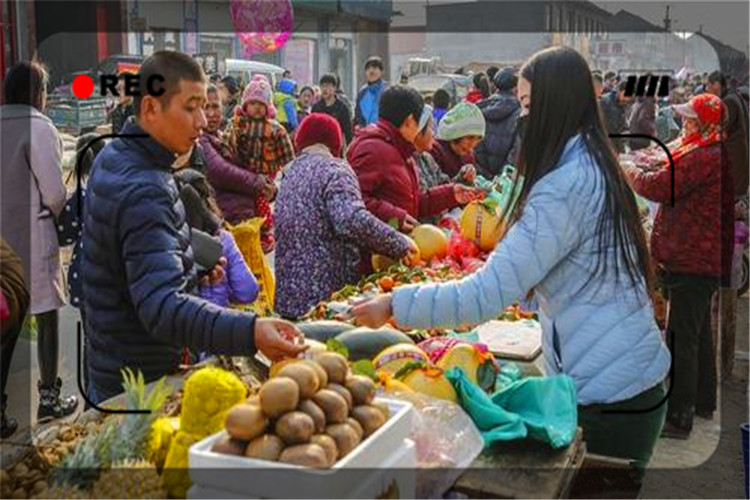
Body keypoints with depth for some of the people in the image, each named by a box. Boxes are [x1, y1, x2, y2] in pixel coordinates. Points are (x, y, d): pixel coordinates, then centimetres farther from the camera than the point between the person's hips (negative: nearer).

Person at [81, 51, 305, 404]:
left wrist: (192, 268, 5)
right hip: (141, 382, -10)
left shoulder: (113, 157, 4)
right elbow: (162, 306, -39)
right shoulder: (143, 192, -29)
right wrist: (249, 332, -52)